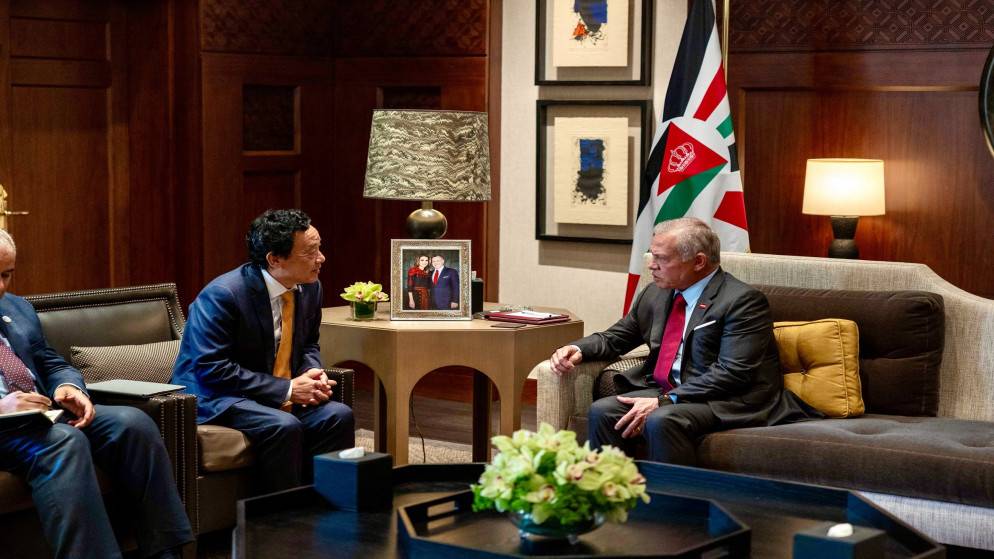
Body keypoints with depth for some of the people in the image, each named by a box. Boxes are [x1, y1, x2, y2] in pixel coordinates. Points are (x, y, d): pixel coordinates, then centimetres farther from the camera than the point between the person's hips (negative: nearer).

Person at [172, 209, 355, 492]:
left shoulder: (309, 288, 1)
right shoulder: (222, 295, -21)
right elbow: (211, 369, -24)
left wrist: (313, 374, -7)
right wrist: (287, 389, -23)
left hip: (284, 395, 7)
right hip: (216, 399, -7)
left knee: (338, 415, -18)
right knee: (284, 427, -32)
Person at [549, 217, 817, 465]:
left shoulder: (742, 300, -11)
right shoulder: (655, 294, 12)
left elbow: (732, 373, -19)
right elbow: (616, 338, 23)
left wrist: (664, 401, -23)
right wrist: (579, 349, 0)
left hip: (727, 403, -7)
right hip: (668, 391, 8)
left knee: (661, 421, -33)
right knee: (603, 411, -14)